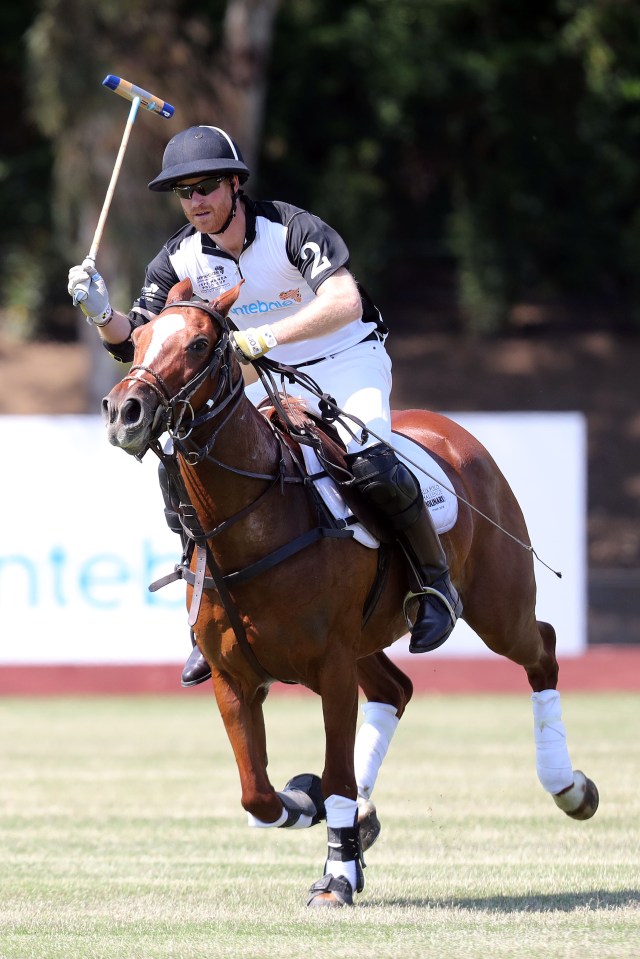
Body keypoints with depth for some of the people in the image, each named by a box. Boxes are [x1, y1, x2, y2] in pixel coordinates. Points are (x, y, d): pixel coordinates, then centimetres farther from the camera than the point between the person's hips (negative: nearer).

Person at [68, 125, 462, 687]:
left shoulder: (291, 229, -21)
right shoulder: (181, 259, -5)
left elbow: (345, 303, -35)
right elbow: (132, 343, -1)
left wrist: (266, 336, -46)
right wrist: (102, 313, -24)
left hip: (346, 364, -5)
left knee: (368, 462, -33)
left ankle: (436, 579, -11)